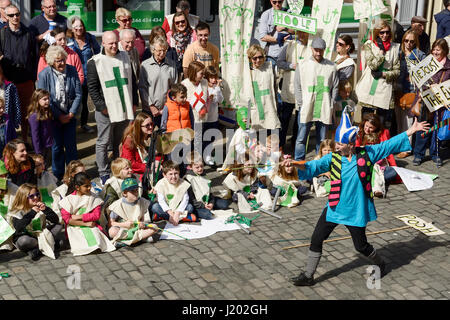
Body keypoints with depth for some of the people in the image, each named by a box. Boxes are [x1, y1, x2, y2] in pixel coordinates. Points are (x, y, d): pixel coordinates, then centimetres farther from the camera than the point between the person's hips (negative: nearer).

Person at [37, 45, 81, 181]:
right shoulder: (44, 75, -12)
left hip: (70, 115, 2)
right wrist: (59, 116, -9)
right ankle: (58, 176, 21)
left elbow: (78, 94, 0)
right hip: (53, 117, -2)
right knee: (57, 147, 7)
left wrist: (71, 113, -8)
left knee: (71, 146, 5)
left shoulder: (72, 70, -4)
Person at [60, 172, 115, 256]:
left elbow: (96, 215, -5)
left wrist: (78, 217, -12)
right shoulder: (68, 199, -2)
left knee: (97, 239, -28)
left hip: (91, 225, 2)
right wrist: (85, 223, -14)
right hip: (75, 228, -2)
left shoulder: (93, 198, 3)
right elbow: (67, 219, -8)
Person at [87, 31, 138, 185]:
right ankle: (104, 174, 10)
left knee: (121, 141, 11)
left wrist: (134, 102, 10)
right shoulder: (95, 62, -3)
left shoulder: (125, 57, 12)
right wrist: (101, 106, -11)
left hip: (125, 109, 4)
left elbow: (132, 81, 17)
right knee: (103, 143, 1)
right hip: (106, 111, -4)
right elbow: (92, 87, -5)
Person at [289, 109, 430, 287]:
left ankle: (380, 265, 39)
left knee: (361, 246, 8)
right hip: (334, 209, 3)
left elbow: (389, 145, -3)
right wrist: (297, 165, -36)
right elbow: (314, 167, -17)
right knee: (316, 239, 2)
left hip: (356, 211, -2)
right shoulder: (333, 158, -6)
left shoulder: (366, 154, -9)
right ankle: (308, 276, 16)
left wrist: (411, 131, -2)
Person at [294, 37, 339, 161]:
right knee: (301, 138, -1)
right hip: (306, 109, -1)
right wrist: (302, 104, -4)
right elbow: (298, 86, 5)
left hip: (324, 110, 1)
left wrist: (331, 106, 1)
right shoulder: (303, 65, 3)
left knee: (322, 140, 7)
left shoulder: (331, 67, 5)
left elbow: (335, 87, 8)